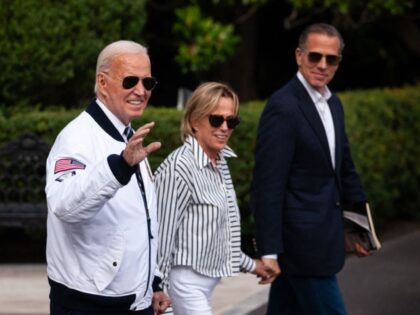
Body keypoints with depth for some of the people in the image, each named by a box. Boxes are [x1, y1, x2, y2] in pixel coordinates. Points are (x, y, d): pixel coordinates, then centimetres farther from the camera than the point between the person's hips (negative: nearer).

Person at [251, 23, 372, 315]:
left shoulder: (333, 104, 12)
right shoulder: (283, 107, -16)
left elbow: (344, 167, 23)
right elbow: (269, 184, -19)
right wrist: (269, 251, -21)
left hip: (322, 236, 9)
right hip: (302, 243, -9)